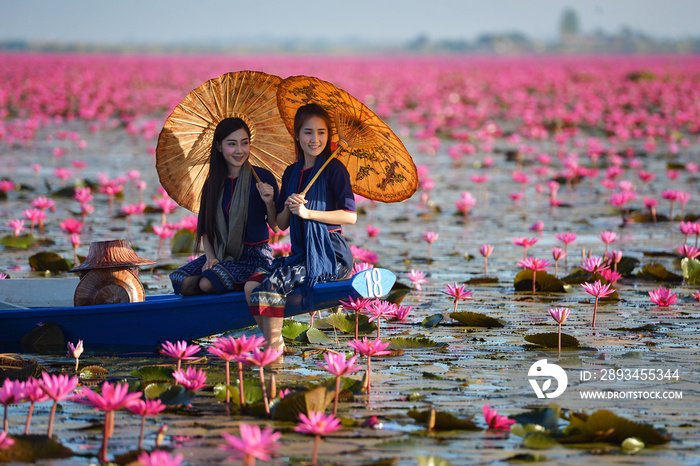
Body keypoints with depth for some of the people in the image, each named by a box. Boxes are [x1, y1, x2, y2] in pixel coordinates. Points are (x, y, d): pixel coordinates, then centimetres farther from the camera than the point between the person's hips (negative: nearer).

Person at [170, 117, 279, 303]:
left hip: (255, 254, -5)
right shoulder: (213, 184, 7)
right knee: (183, 283, -18)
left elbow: (276, 227, -2)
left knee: (206, 283, -27)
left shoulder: (263, 178, -6)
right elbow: (205, 229, 12)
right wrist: (210, 256, -5)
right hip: (221, 254, 5)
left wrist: (269, 202, -21)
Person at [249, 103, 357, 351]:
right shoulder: (292, 173, 15)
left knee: (276, 281, -26)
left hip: (330, 255, -7)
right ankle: (273, 345, -13)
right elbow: (281, 224, 16)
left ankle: (274, 349, -23)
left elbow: (350, 216, -14)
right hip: (301, 254, 7)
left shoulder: (334, 169, -4)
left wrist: (308, 213, -16)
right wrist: (288, 208, -7)